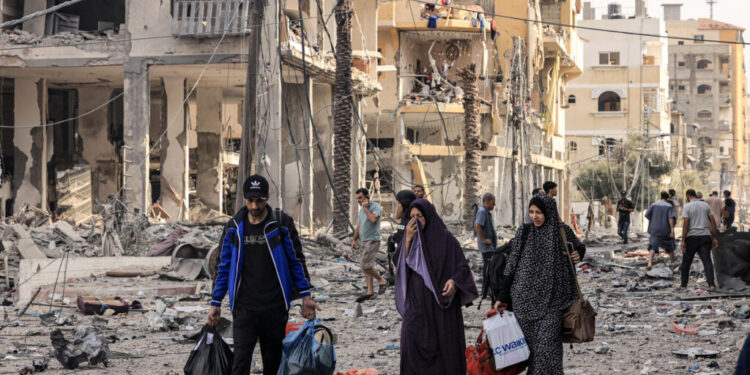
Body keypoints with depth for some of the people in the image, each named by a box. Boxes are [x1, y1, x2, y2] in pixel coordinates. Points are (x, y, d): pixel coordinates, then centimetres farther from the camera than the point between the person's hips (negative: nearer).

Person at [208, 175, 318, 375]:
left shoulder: (282, 223, -1)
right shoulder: (234, 227, 4)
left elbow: (297, 260, 4)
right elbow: (224, 267, 11)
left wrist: (305, 296, 0)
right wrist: (216, 302, 9)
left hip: (275, 307, 0)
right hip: (244, 308, 1)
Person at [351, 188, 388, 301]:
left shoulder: (376, 207, -8)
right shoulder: (361, 210, 17)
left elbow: (373, 219, -27)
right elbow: (358, 226, 22)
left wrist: (366, 208, -16)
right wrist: (354, 240, 16)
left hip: (372, 241, -8)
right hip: (363, 241, 8)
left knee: (365, 265, -15)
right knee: (366, 266, 5)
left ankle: (381, 281, 4)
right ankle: (370, 292, 6)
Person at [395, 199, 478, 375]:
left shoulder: (446, 238, -5)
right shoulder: (411, 237, 7)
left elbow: (463, 267, -5)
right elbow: (401, 265, -3)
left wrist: (454, 281, -25)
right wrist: (408, 239, -13)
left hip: (442, 302, -3)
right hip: (417, 302, 3)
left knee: (445, 345, 1)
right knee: (412, 344, -10)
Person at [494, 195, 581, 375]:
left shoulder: (563, 232, 0)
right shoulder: (523, 233, 2)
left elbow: (578, 246, 20)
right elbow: (511, 265, 5)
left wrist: (577, 255, -1)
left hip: (550, 301, -1)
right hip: (525, 300, 1)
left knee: (546, 346, -9)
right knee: (530, 345, 3)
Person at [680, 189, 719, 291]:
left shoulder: (687, 207, -4)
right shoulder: (705, 205, 10)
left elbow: (685, 224, -12)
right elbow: (713, 221, 6)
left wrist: (683, 241, -12)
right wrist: (715, 238, 8)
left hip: (691, 237, -3)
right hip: (705, 236, 3)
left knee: (686, 262, 9)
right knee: (707, 261, -4)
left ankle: (683, 285, 14)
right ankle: (711, 284, -17)